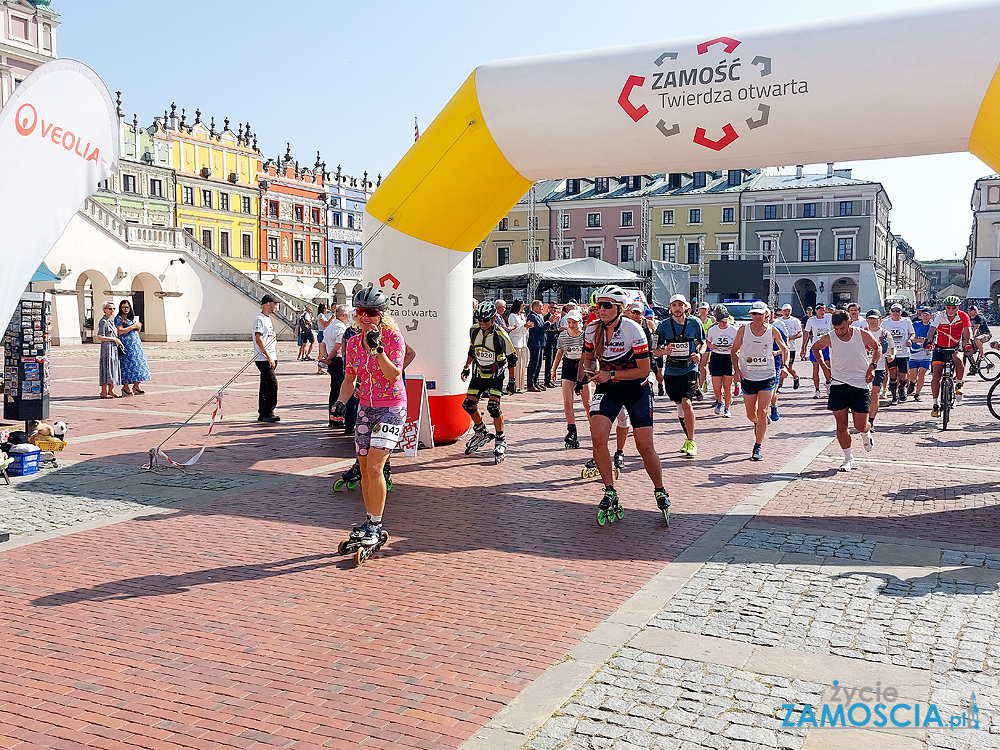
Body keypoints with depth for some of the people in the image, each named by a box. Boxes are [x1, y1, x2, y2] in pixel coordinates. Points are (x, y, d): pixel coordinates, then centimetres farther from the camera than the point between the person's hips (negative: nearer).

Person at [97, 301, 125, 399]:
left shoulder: (111, 321, 16)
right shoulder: (103, 322, -11)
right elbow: (100, 337, -18)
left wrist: (119, 342, 11)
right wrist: (114, 339, -15)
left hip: (114, 348, 9)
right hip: (107, 347, -9)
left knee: (114, 368, 10)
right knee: (107, 368, -7)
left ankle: (111, 391, 16)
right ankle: (103, 392, -3)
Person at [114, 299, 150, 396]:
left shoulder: (132, 317, 19)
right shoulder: (119, 318, -3)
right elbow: (120, 331, -15)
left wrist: (138, 327, 4)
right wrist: (133, 327, -12)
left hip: (136, 343, 7)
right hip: (126, 344, -7)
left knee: (138, 363, 3)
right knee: (127, 364, -8)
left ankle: (136, 386, 8)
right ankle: (125, 387, -3)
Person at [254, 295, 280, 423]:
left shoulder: (268, 319, 19)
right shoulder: (259, 319, -11)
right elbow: (258, 339, -18)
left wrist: (274, 357, 18)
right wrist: (268, 357, -22)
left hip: (270, 359, 10)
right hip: (263, 359, -10)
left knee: (265, 387, 11)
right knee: (272, 384, -13)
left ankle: (263, 414, 15)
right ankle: (268, 413, -9)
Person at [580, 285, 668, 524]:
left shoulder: (633, 330, -20)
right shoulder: (592, 330, -7)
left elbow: (644, 370, -18)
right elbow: (588, 357, 11)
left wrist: (610, 374, -25)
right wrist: (590, 370, -12)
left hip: (636, 389, -3)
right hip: (607, 388, 3)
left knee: (645, 447, -5)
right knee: (597, 438, -18)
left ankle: (660, 492, 20)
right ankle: (610, 494, -3)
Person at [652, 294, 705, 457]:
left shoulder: (695, 323, -1)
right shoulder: (663, 325, -1)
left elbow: (702, 343, 13)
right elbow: (654, 350, 1)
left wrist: (699, 354, -8)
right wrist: (664, 351, -21)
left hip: (690, 369, -2)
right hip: (671, 371, 2)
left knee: (686, 402, -18)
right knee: (679, 405, 11)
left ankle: (691, 442, -7)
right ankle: (688, 438, 31)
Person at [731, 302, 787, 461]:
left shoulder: (772, 331, -2)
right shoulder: (743, 330, -2)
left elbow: (784, 349, 11)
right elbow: (734, 351, 8)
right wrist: (736, 369, -5)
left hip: (767, 377, -1)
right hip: (747, 377, 1)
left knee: (762, 413, -10)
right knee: (751, 415, 8)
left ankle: (757, 448, -1)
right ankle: (759, 424, 46)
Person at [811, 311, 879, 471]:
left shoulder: (863, 335, -10)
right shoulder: (829, 339, -9)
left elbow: (877, 347, 10)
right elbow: (815, 347, 13)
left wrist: (873, 366, -3)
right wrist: (824, 367, 6)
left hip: (861, 385, -1)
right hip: (838, 384, 1)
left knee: (860, 426, 2)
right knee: (841, 425, -1)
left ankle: (866, 434, 39)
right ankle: (848, 458, 14)